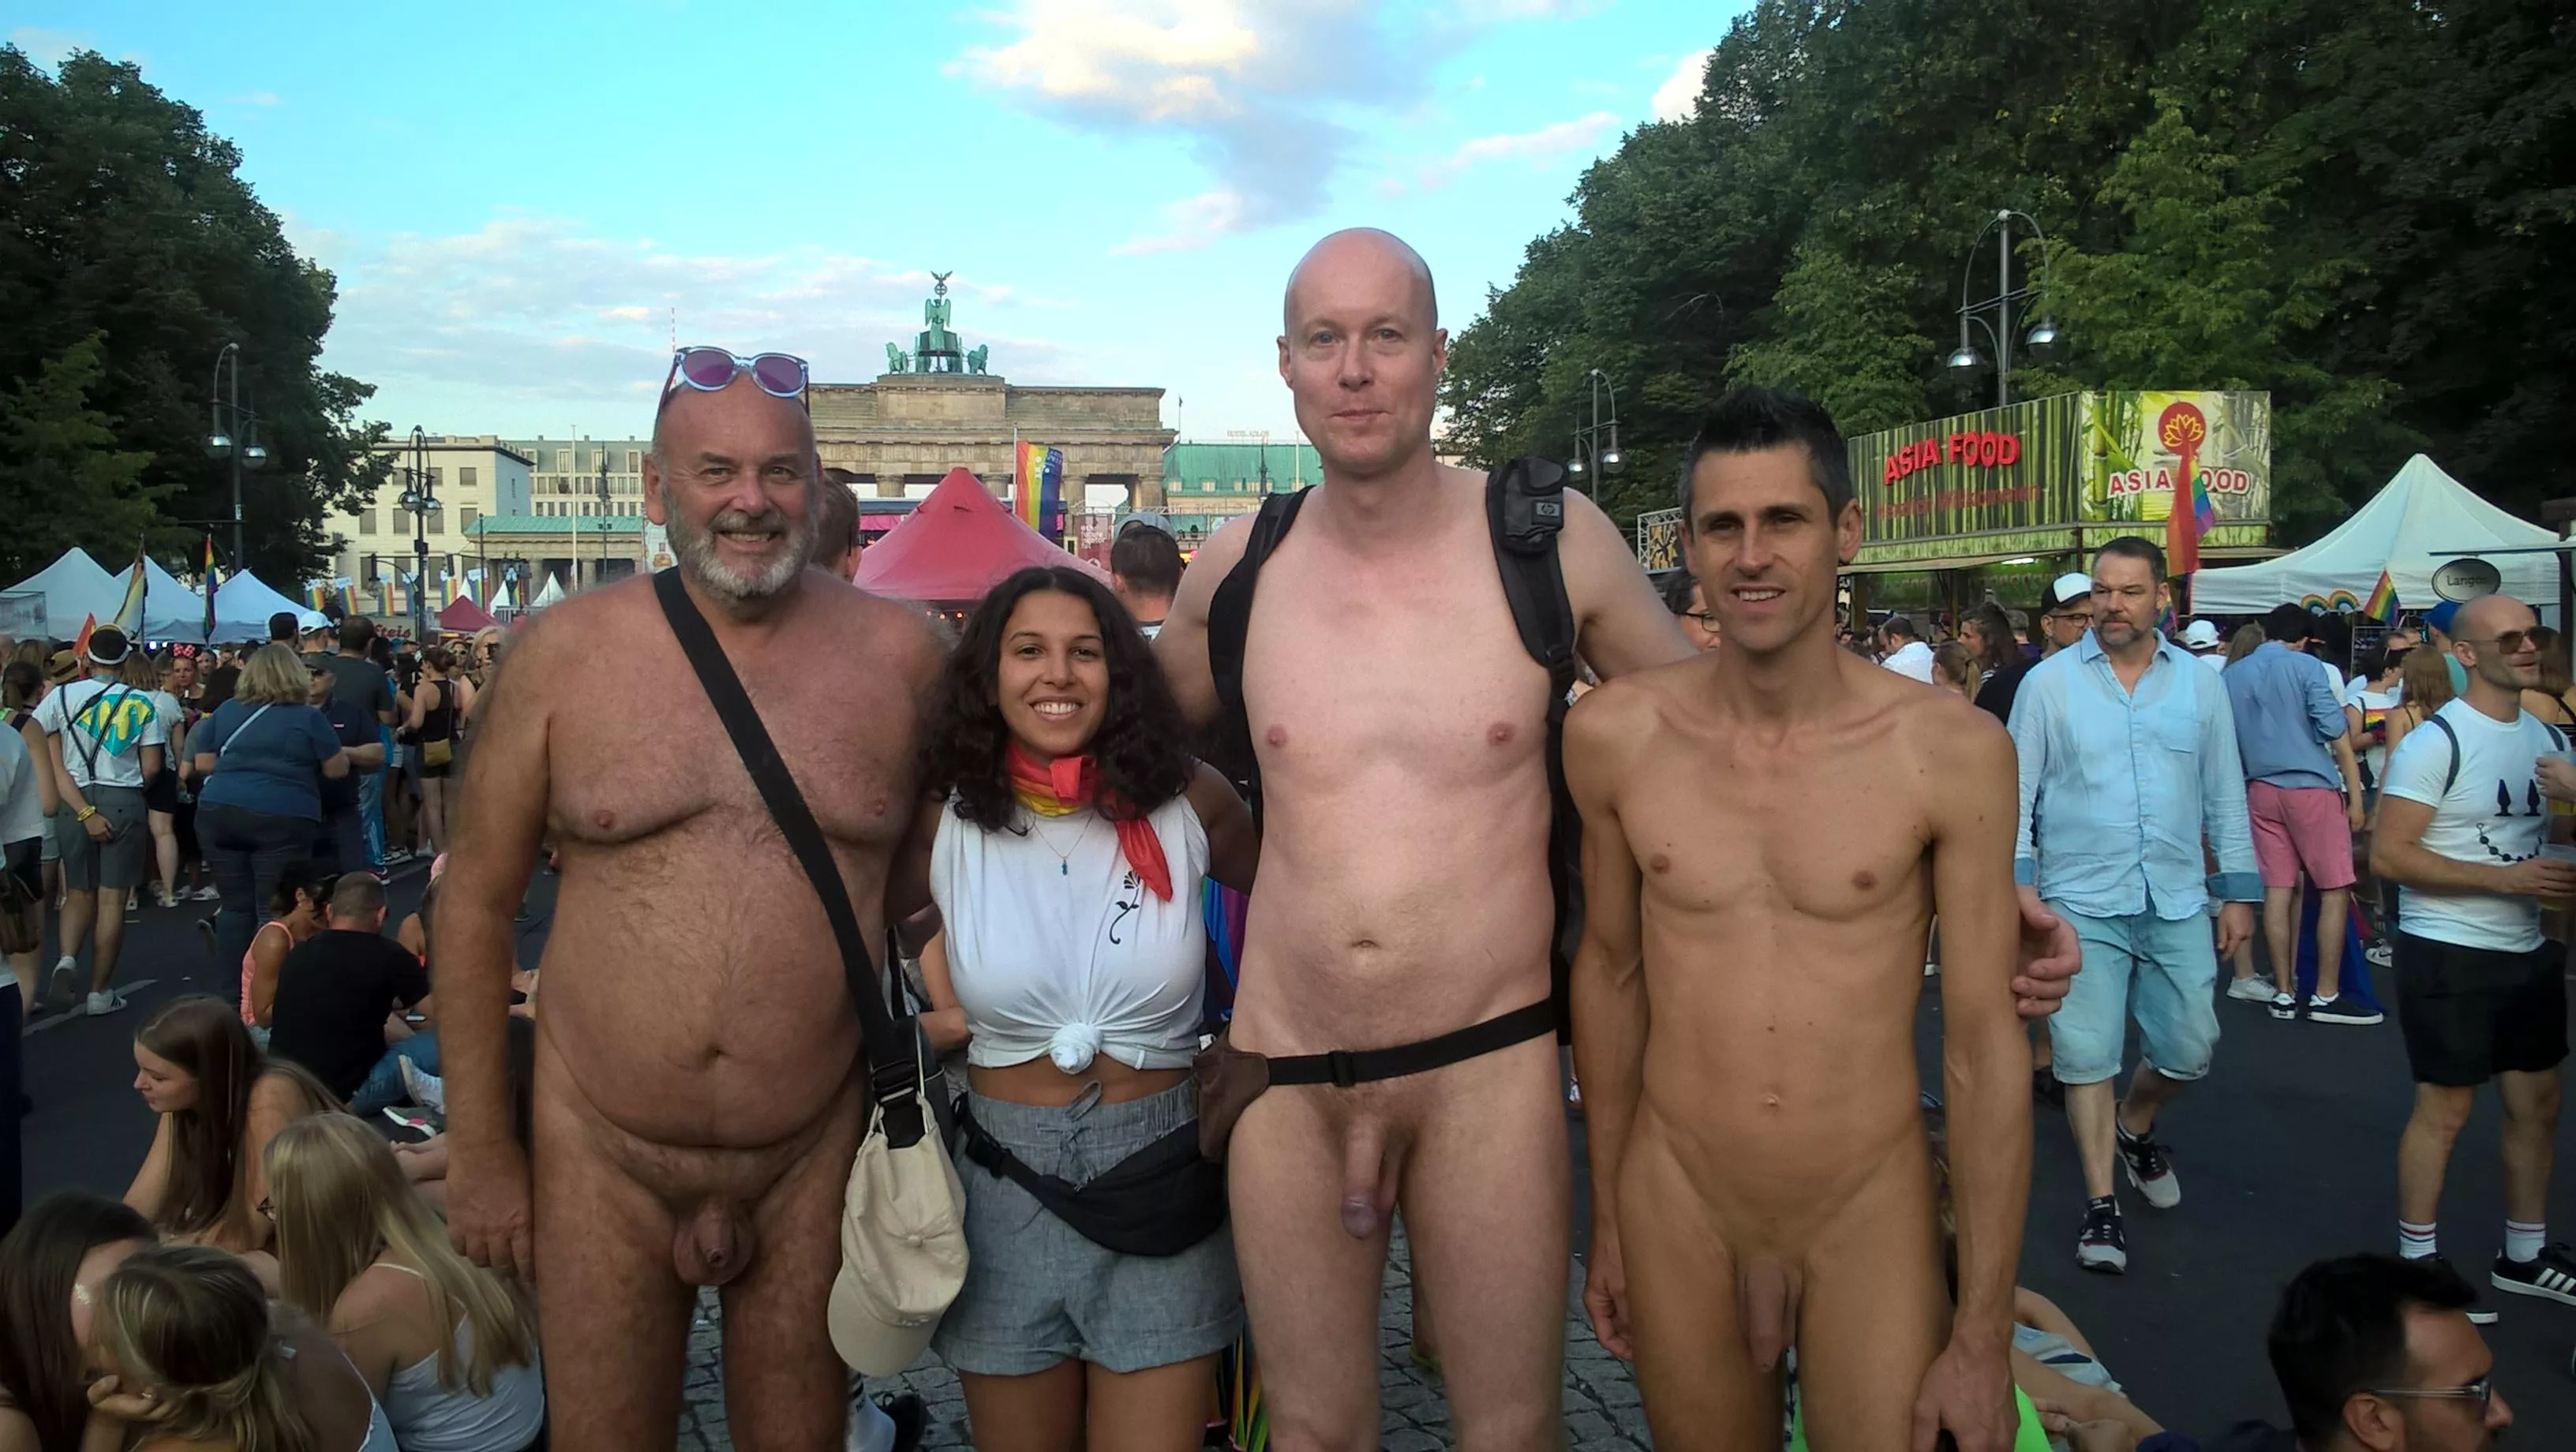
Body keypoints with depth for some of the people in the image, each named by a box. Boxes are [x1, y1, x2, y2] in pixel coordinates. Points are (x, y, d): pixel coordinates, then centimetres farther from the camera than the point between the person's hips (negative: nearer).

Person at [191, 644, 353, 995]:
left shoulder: (225, 711, 11)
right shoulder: (307, 717, -1)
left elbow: (203, 764, 15)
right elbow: (337, 769, 5)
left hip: (219, 813, 4)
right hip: (281, 819, -4)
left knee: (235, 905, 10)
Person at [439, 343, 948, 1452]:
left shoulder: (900, 653, -4)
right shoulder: (565, 652, -4)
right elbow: (477, 900, 3)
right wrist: (479, 1152, 3)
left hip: (817, 1156, 0)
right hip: (602, 1152, 0)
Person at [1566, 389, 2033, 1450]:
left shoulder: (1951, 751, -11)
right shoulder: (1614, 735, -6)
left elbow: (1984, 1045, -7)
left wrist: (1984, 1338, -5)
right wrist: (1605, 1216, 12)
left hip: (1873, 1213, -1)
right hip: (1677, 1206, 2)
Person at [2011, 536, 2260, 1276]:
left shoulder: (2199, 685, 6)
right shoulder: (2050, 682, -2)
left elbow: (2225, 793, 11)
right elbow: (2018, 791, -1)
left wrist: (2239, 891, 9)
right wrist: (2020, 880, -9)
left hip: (2178, 902, 3)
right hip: (2082, 901, -3)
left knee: (2189, 1049, 9)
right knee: (2087, 1055, -1)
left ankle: (2134, 1125, 40)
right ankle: (2101, 1205, 11)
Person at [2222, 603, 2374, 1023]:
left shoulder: (2230, 676, 9)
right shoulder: (2304, 666, -5)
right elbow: (2335, 731, -7)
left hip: (2260, 791, 5)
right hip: (2312, 787, -5)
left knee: (2278, 890, 6)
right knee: (2335, 890, 2)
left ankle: (2284, 993, 8)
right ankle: (2326, 997, 1)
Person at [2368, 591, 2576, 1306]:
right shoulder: (2436, 743, -16)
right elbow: (2387, 855, -19)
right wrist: (2505, 878, -23)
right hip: (2448, 954, -7)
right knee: (2444, 1110, 1)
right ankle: (2416, 1261, 14)